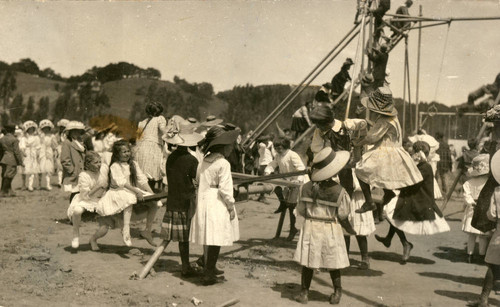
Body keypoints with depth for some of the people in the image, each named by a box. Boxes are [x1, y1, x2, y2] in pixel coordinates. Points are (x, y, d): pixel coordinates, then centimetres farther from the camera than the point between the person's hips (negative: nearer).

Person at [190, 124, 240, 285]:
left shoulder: (204, 162, 8)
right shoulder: (223, 163, -14)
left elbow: (198, 180, 13)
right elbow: (224, 188, -16)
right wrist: (231, 206, -7)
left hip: (203, 202, 8)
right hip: (217, 205, -8)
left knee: (208, 239, 16)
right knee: (215, 241, -1)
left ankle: (208, 270, 27)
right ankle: (209, 275, 3)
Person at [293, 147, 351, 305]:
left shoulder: (306, 188, -9)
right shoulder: (339, 191, -16)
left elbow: (300, 211, 1)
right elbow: (342, 214, -7)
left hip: (310, 228, 1)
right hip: (331, 229, -1)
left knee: (308, 263, 10)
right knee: (333, 265, 13)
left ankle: (304, 293, 19)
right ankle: (337, 293, 26)